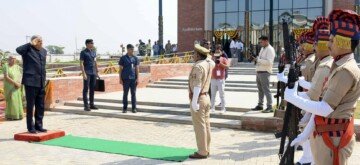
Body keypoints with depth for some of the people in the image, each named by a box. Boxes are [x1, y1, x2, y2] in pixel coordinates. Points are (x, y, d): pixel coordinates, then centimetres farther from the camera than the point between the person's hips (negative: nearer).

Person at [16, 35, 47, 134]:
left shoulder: (44, 51, 15)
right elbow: (18, 49, -27)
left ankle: (39, 125, 20)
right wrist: (31, 44, -19)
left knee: (40, 106, 10)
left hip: (41, 83, 6)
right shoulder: (28, 50, -6)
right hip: (31, 82, -6)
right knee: (30, 105, 2)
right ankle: (31, 127, 10)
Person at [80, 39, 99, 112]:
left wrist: (97, 71, 14)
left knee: (92, 89, 8)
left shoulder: (94, 52, 15)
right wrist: (83, 73, -17)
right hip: (87, 73, -6)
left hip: (93, 73, 6)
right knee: (86, 89, -3)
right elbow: (81, 63, -10)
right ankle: (86, 106, -1)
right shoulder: (83, 52, -4)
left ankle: (92, 104, 15)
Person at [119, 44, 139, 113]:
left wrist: (137, 78, 0)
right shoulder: (123, 58, 1)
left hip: (133, 78, 2)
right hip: (125, 79, -2)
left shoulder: (135, 58, 7)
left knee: (133, 93, 4)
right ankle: (125, 108, 14)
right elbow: (120, 69, 2)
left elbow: (137, 69, 7)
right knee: (125, 93, 5)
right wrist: (120, 79, -2)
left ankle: (134, 108, 11)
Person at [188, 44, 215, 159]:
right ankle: (206, 150, 18)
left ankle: (202, 152, 1)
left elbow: (197, 85, -24)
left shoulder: (198, 66, -19)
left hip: (198, 99, -9)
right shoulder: (209, 64, 6)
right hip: (206, 97, 9)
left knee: (199, 127, -4)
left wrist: (194, 101, -24)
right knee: (206, 125, 11)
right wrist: (205, 54, 19)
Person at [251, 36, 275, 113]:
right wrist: (256, 59, 7)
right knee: (260, 89, 15)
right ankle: (260, 105, 23)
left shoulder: (270, 49, -11)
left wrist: (258, 60, -20)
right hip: (259, 72, 9)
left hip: (265, 72, -9)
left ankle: (269, 107, -6)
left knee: (266, 90, -9)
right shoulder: (262, 48, 18)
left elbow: (269, 62, -22)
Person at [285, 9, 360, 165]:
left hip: (334, 138, -9)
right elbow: (322, 104, 12)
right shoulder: (339, 67, 11)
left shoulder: (346, 71, -20)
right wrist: (307, 132, 12)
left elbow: (325, 109, -25)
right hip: (324, 135, 9)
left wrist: (293, 98, -16)